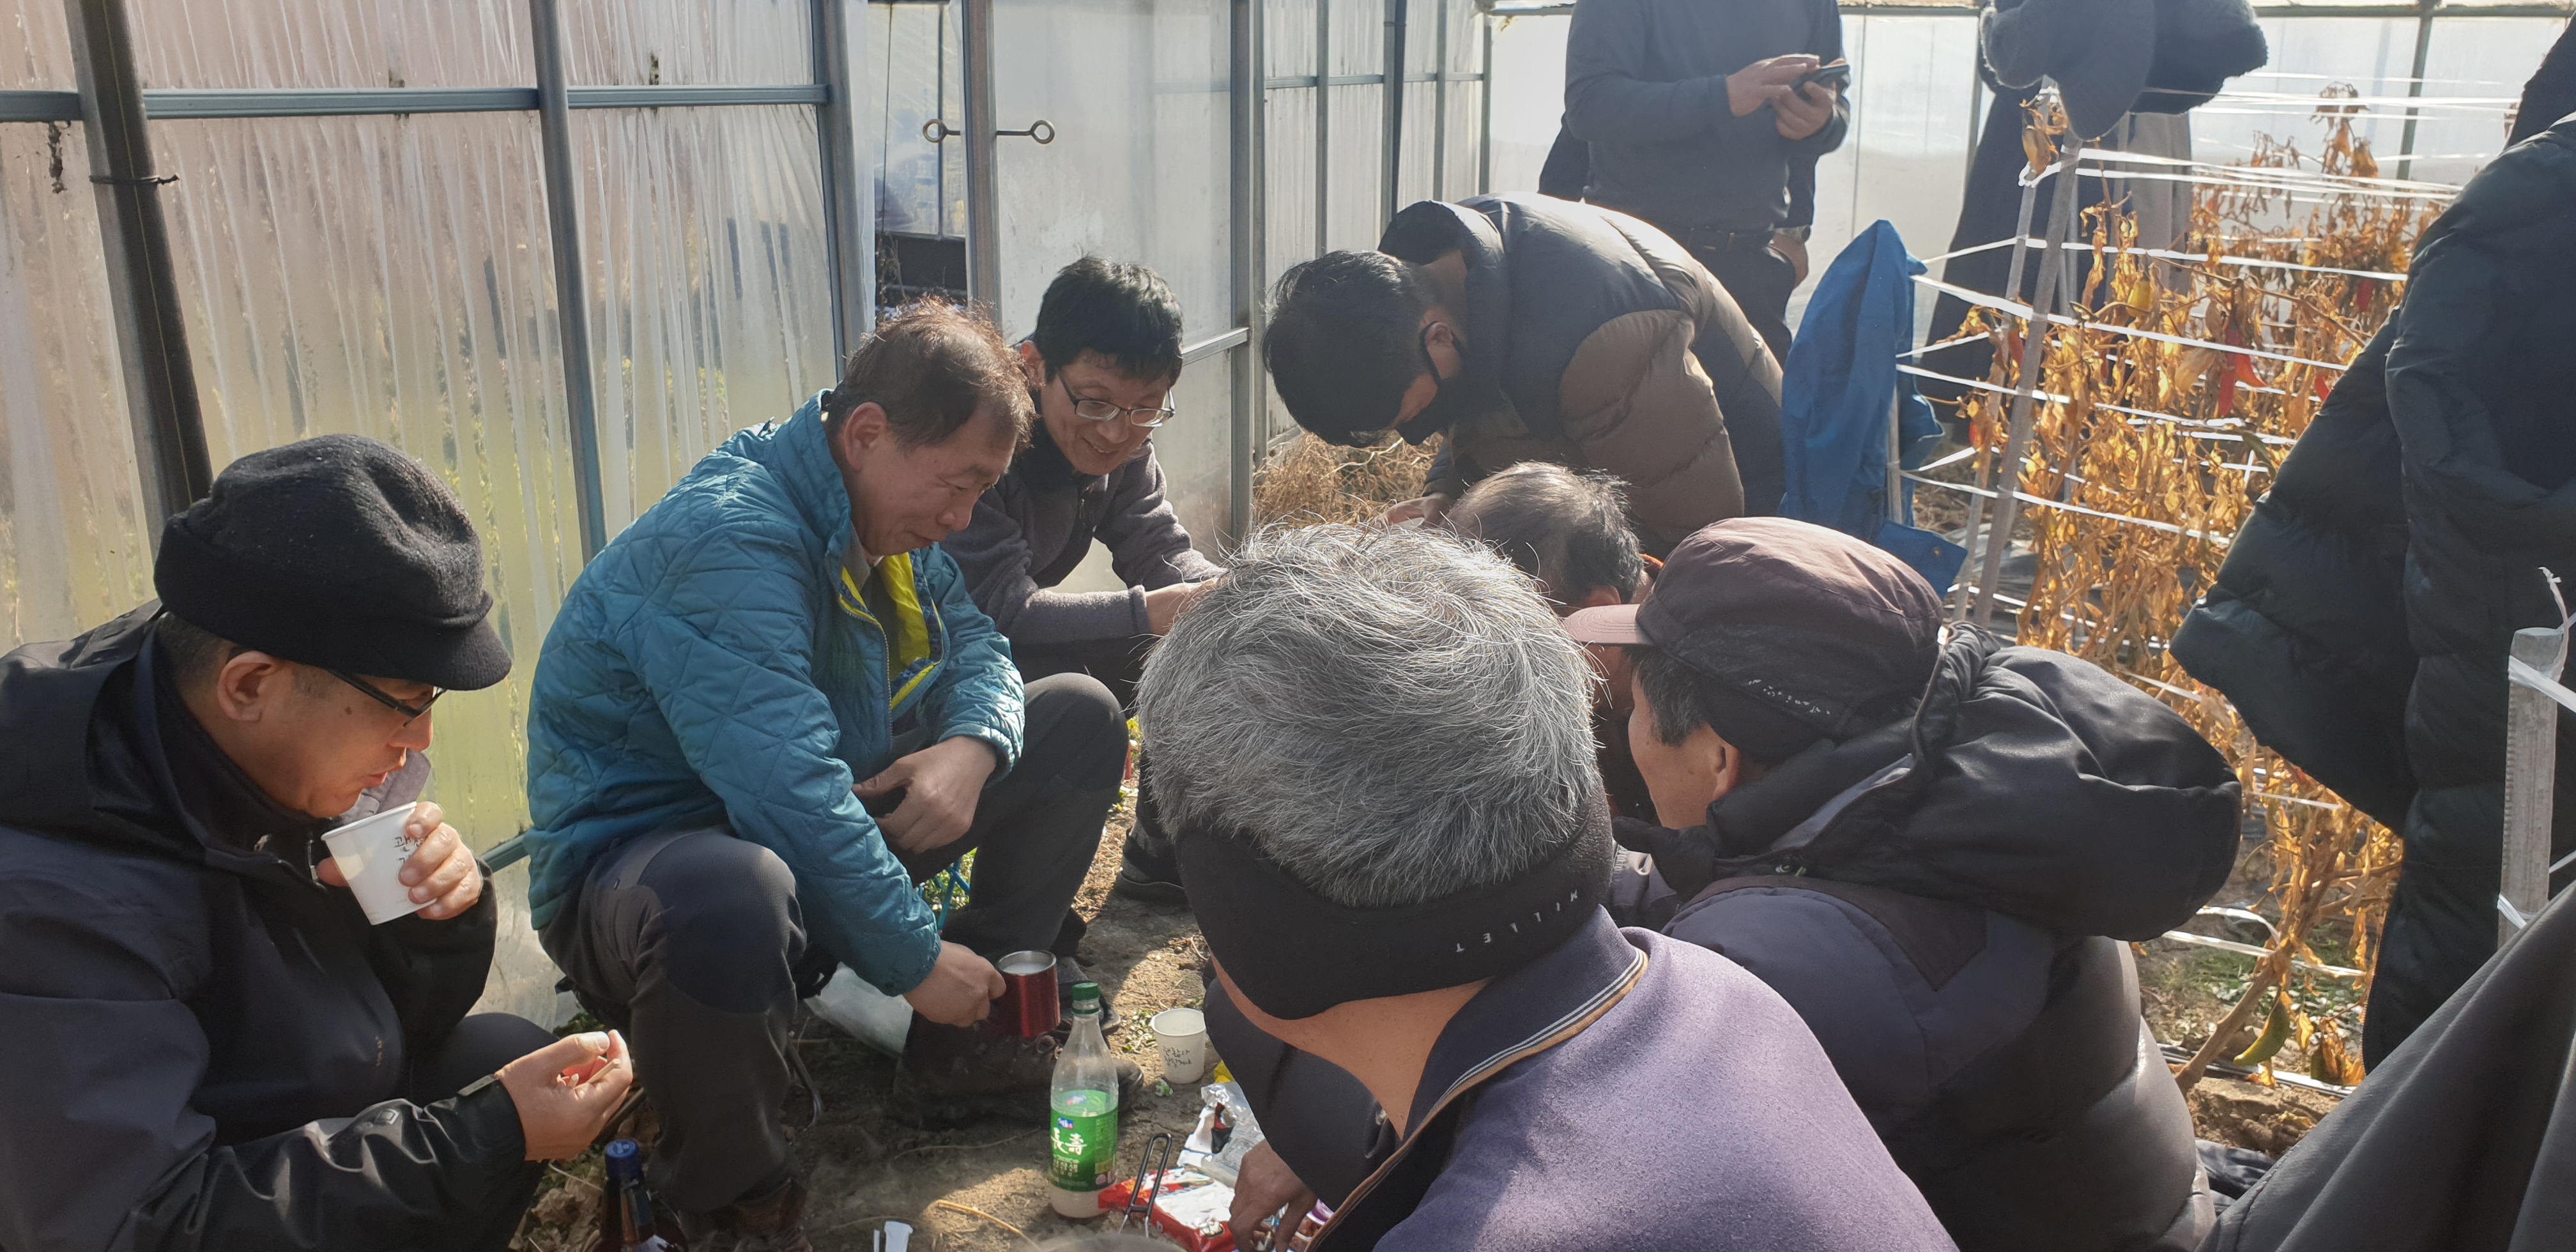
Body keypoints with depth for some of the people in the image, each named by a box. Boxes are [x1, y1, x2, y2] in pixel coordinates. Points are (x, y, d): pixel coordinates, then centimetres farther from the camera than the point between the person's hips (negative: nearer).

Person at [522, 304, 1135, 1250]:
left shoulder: (877, 513, 2)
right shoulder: (728, 541, -28)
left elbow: (974, 644, 8)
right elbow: (788, 795, -35)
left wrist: (972, 745, -16)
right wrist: (916, 960, -26)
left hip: (829, 834, 9)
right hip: (642, 860, -9)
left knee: (1079, 719, 5)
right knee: (727, 898, -47)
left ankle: (964, 1050, 6)